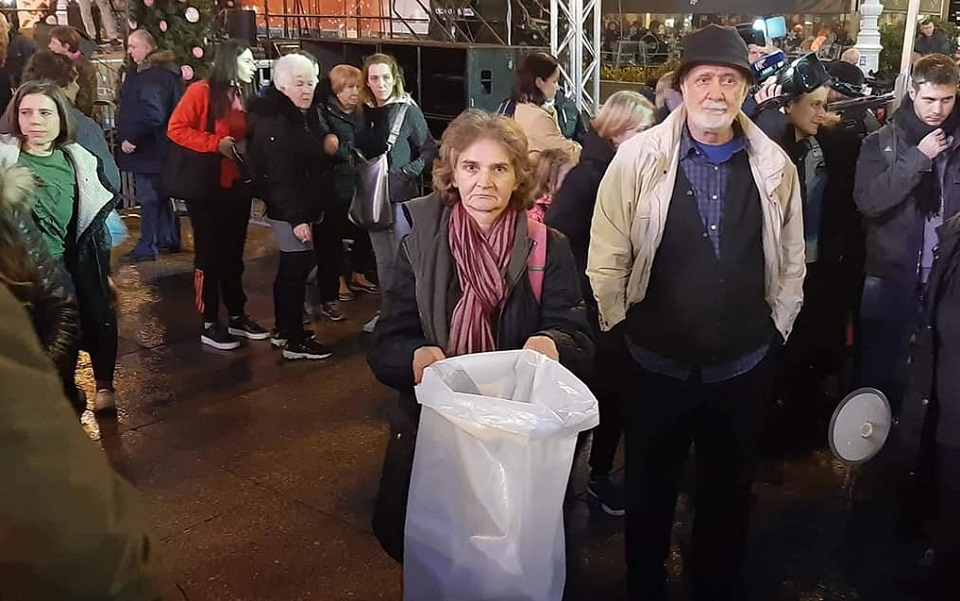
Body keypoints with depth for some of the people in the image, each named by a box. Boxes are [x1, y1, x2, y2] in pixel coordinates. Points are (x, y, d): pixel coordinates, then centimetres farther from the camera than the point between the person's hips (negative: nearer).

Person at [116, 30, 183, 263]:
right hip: (155, 147, 11)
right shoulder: (140, 71, 16)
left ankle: (146, 247, 3)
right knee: (159, 194, 17)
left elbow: (152, 114, -28)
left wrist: (131, 138, -22)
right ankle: (169, 240, 26)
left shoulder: (154, 76, -19)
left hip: (150, 148, -11)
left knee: (148, 197, -4)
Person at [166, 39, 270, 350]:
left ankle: (238, 316, 24)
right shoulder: (202, 91, -9)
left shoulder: (244, 95, 11)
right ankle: (209, 325, 11)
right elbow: (175, 129, -14)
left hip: (237, 184, 6)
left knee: (234, 253, 13)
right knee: (210, 254, 2)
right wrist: (216, 143, -20)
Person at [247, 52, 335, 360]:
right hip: (290, 210, -10)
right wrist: (296, 217, -30)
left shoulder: (304, 114, 13)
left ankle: (283, 330, 29)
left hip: (307, 205, 10)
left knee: (291, 269, 17)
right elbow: (280, 176, -27)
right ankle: (294, 340, 5)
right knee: (296, 270, -5)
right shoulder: (272, 122, -20)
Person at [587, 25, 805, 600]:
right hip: (656, 363, -2)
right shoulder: (639, 156, -9)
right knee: (650, 490, 16)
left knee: (729, 492, 20)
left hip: (744, 366, 2)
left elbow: (791, 261, 8)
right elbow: (607, 255, -6)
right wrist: (617, 328, -3)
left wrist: (776, 328, 9)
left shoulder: (775, 165, -1)